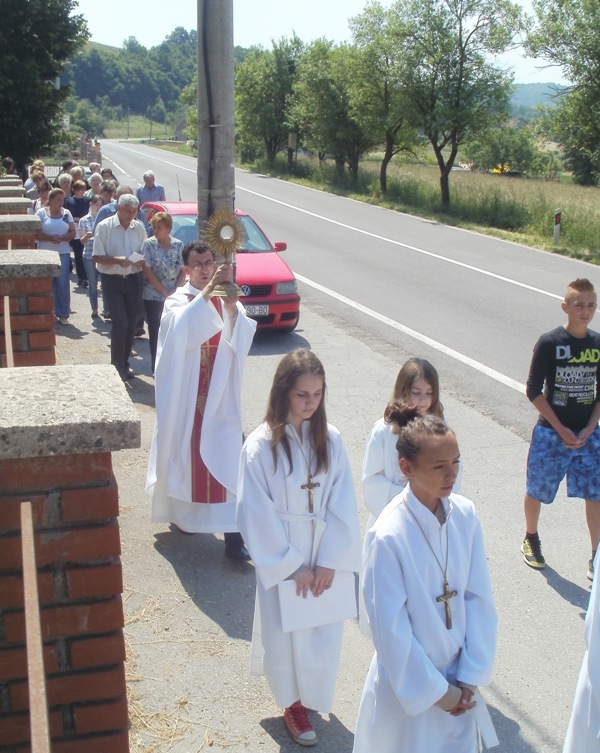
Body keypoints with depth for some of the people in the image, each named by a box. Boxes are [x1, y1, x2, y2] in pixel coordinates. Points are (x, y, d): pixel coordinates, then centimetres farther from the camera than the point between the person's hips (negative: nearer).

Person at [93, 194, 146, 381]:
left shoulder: (139, 227, 5)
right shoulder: (104, 227, -6)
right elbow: (97, 257, -8)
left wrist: (142, 260, -10)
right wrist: (117, 260, -23)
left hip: (134, 280, 4)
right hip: (112, 281, -4)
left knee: (131, 324, 9)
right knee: (120, 323, -12)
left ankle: (124, 363, 22)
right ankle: (117, 364, 2)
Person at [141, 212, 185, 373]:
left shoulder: (178, 245, 2)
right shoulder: (149, 244, -6)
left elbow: (183, 272, 5)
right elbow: (148, 272, -9)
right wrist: (164, 292, -12)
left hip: (174, 297, 2)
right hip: (153, 297, -2)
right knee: (155, 332, 2)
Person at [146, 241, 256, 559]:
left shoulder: (227, 300, 4)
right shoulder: (178, 301, -4)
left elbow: (243, 339, -13)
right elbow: (182, 328, -28)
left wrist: (231, 306, -30)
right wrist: (207, 292, -38)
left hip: (220, 393, 1)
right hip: (187, 393, -1)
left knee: (225, 458, -4)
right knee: (186, 452, 10)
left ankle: (232, 533, -3)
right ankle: (183, 514, 32)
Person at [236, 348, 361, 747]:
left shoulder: (330, 439, -5)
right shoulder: (261, 446, -16)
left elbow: (343, 506, -4)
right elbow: (257, 515, -14)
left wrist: (329, 561, -10)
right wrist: (293, 566, -12)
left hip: (326, 557, 3)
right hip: (282, 560, -3)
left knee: (325, 633, 12)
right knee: (288, 634, 10)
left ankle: (311, 695, 39)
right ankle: (293, 702, 34)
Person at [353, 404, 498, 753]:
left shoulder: (466, 514, -10)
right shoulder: (389, 537, -25)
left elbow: (480, 598, -3)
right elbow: (391, 628, -17)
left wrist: (471, 675, -4)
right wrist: (433, 690, -10)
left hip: (459, 676, 5)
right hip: (409, 683, -4)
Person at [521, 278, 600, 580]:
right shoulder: (549, 343, -12)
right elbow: (533, 390, -10)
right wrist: (561, 430, -12)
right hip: (551, 433, -3)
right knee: (537, 490, 11)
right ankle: (531, 539, 35)